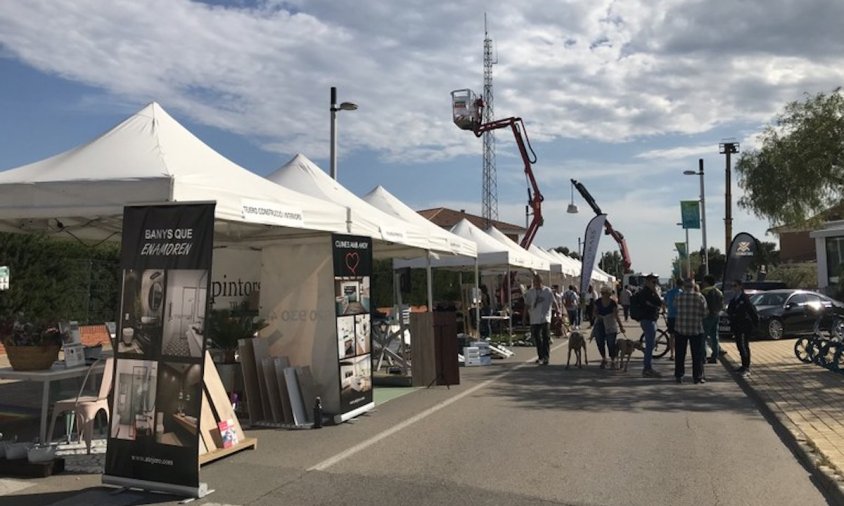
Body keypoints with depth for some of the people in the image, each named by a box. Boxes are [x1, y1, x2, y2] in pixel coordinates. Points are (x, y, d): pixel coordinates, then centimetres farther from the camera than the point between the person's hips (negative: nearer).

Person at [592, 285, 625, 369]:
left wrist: (621, 326, -10)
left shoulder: (613, 303, -6)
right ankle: (604, 359, 25)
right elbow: (594, 312, 7)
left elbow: (616, 315, -4)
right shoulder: (598, 302, -1)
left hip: (610, 326, -2)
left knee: (611, 343, -6)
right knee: (600, 343, 4)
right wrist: (597, 315, -15)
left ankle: (612, 361, 8)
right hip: (599, 325, 2)